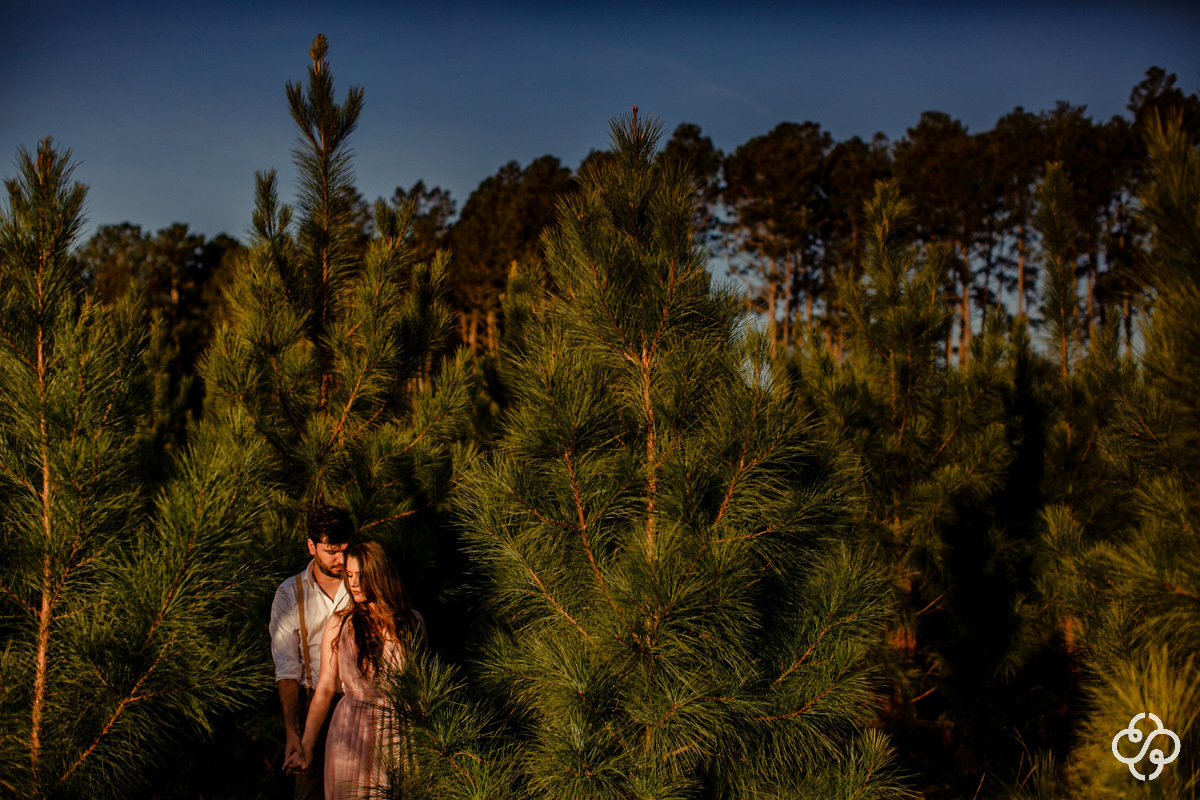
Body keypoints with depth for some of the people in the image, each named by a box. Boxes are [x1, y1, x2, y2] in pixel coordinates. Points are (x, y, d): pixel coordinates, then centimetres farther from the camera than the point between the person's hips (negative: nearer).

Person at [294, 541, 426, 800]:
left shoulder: (412, 621, 2)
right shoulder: (339, 625, -3)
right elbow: (325, 688, -1)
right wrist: (306, 745, -1)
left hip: (400, 736, 1)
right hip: (353, 734, -1)